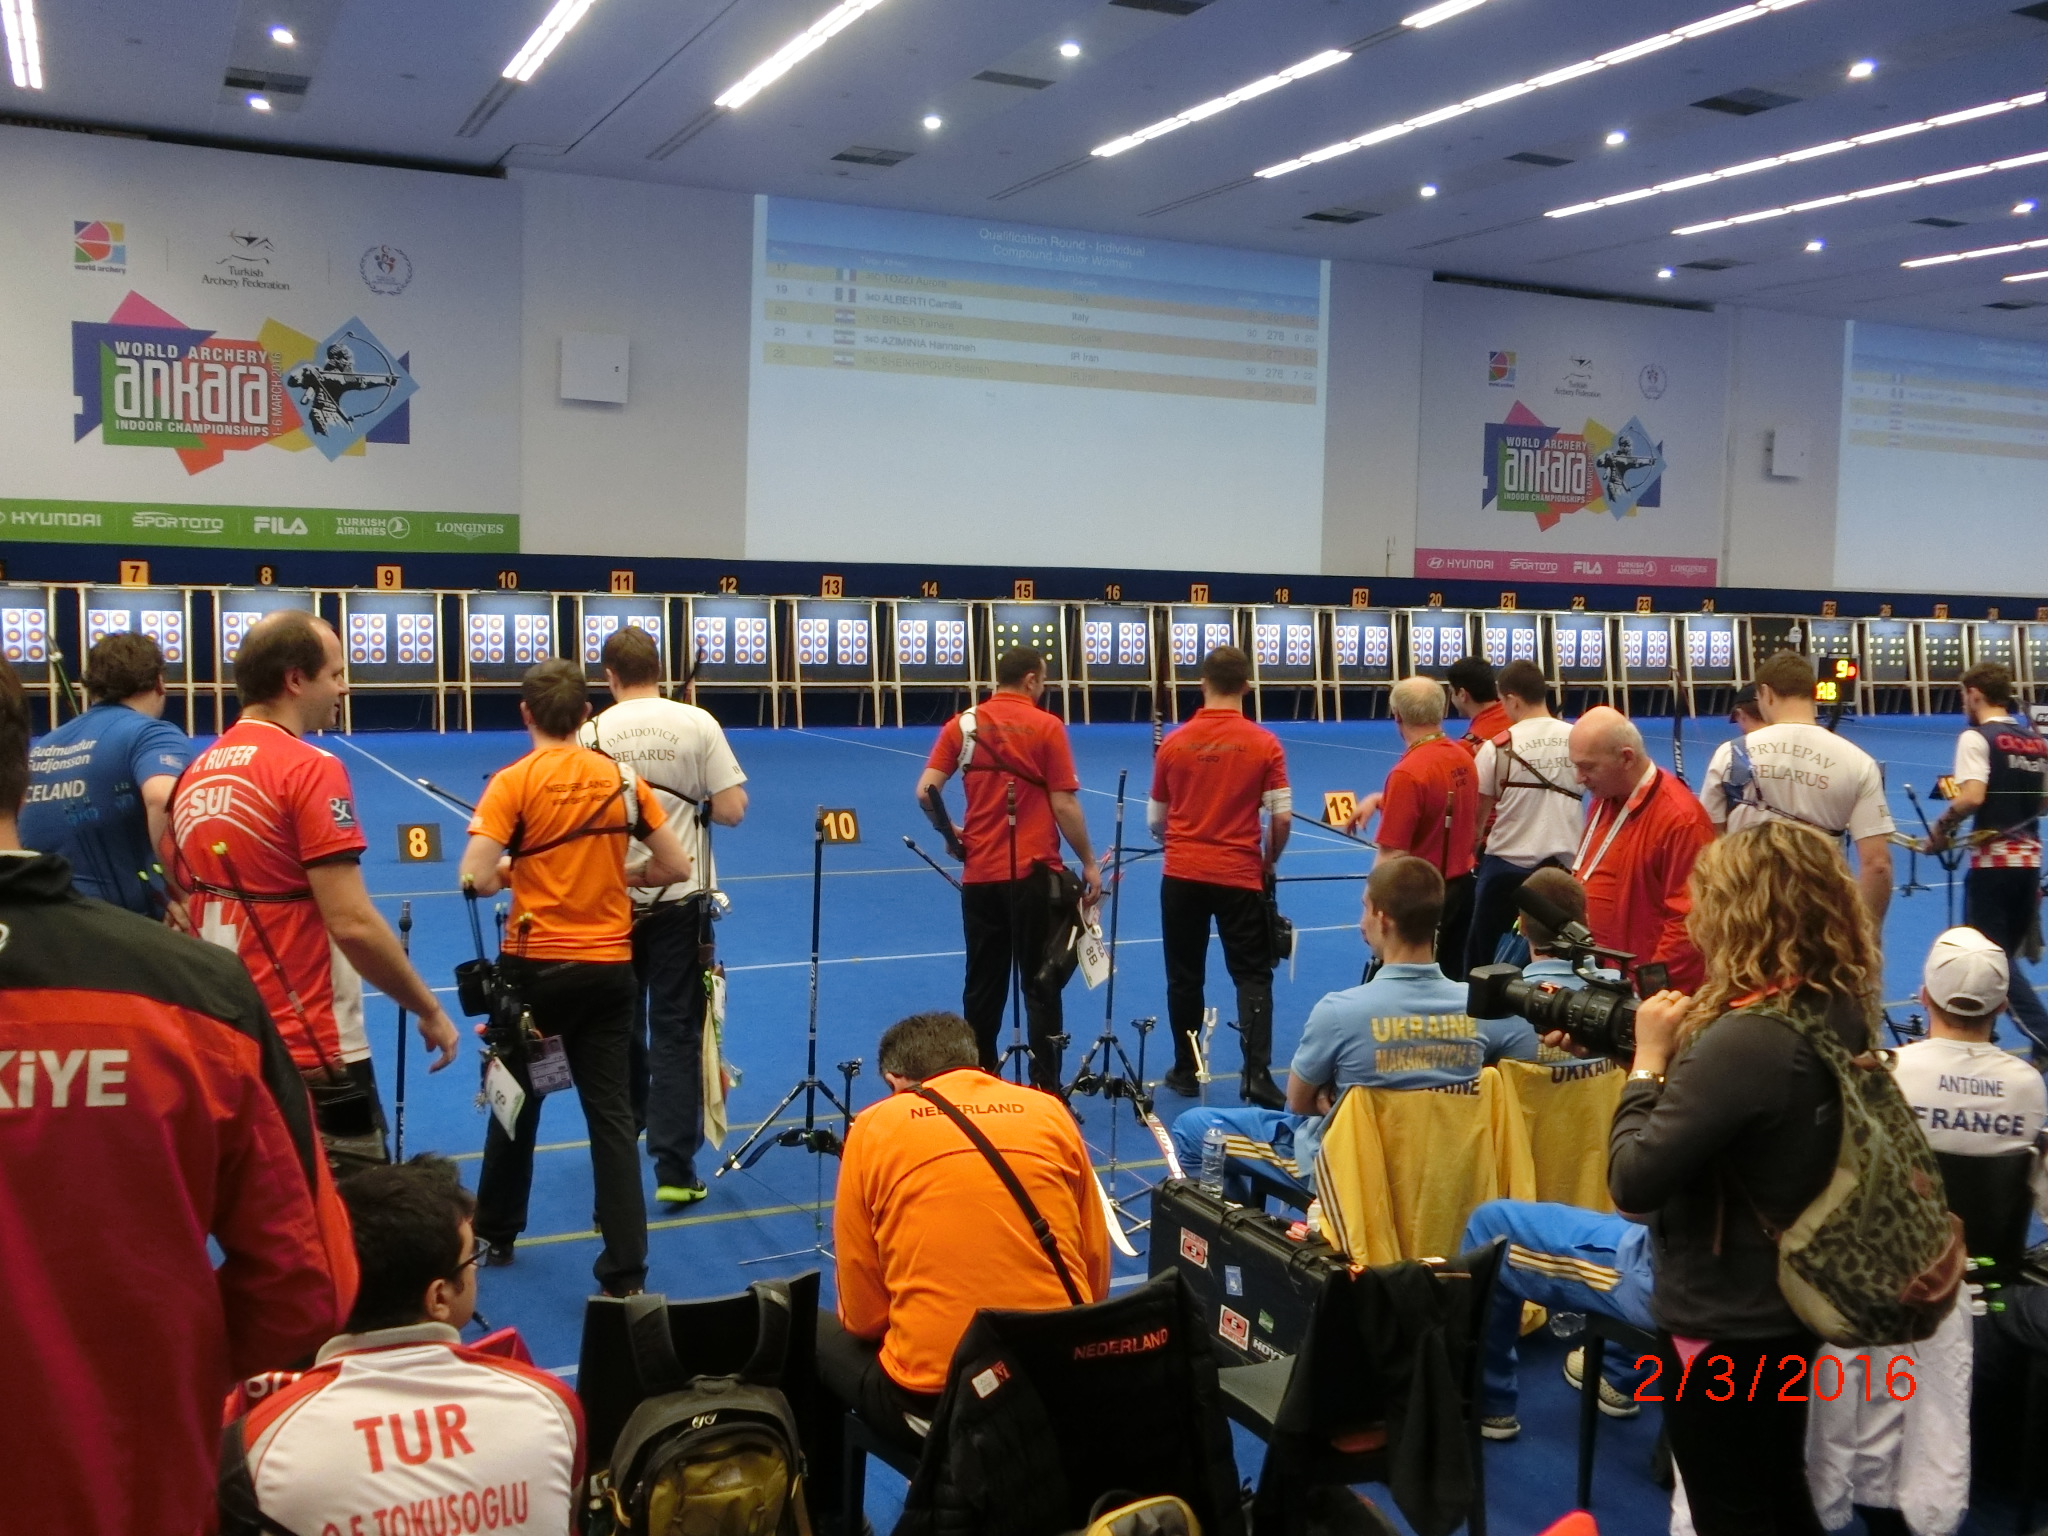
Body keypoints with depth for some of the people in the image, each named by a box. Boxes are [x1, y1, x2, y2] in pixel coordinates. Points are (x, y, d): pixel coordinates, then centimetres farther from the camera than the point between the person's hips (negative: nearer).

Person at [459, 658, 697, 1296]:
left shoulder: (514, 782, -9)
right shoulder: (623, 778, 0)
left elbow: (474, 879, -18)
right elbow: (675, 867, 2)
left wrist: (509, 874, 3)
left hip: (535, 965, -2)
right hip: (609, 966, 2)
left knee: (516, 1101, 18)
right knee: (612, 1113, 4)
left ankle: (495, 1236, 35)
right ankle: (626, 1269, 2)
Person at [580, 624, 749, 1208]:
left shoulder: (591, 733, -8)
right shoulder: (697, 723, -9)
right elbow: (731, 810, -9)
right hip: (681, 896, -1)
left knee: (620, 1025, 19)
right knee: (676, 1031, 3)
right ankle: (674, 1169, 0)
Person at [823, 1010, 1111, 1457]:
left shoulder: (874, 1127, 1)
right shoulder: (1050, 1113, 7)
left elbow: (862, 1316, 3)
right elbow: (1096, 1277, 12)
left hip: (932, 1402, -3)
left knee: (817, 1334, 26)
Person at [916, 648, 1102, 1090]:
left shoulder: (963, 724, 3)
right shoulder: (1046, 726, -7)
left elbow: (925, 793, -4)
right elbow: (1064, 806, -9)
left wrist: (953, 833, 13)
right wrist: (1089, 864, 1)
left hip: (980, 874, 4)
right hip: (1033, 873, -3)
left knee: (983, 984, 14)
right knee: (1040, 985, 4)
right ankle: (1046, 1088, 5)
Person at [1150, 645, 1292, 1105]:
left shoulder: (1173, 743, -1)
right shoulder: (1264, 744, -7)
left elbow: (1156, 821, 7)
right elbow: (1282, 817, -8)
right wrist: (1269, 861, 10)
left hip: (1181, 876, 2)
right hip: (1240, 877, -2)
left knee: (1184, 977, 13)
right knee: (1253, 976, 6)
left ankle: (1186, 1072, 21)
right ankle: (1256, 1075, -6)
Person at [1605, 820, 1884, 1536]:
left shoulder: (1745, 1039, -31)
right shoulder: (1842, 1012, -3)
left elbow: (1634, 1182, -28)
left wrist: (1649, 1059, -19)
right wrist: (1679, 1052, 0)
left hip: (1723, 1321, -9)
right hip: (1793, 1300, 9)